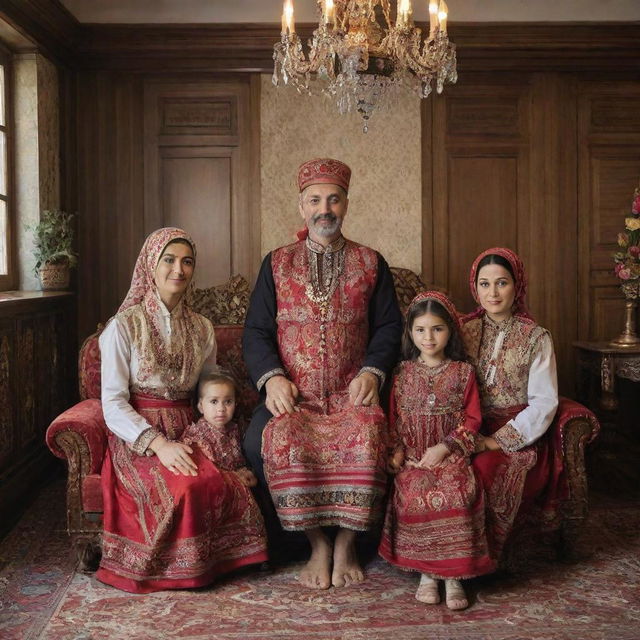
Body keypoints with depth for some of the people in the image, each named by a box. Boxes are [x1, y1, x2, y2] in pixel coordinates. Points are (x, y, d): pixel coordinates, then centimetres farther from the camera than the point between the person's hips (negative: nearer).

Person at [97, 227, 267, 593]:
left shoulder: (202, 329, 12)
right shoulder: (124, 326, -3)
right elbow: (113, 403, -9)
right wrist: (158, 443, -23)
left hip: (186, 433, 4)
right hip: (137, 437, -4)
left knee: (225, 481, -28)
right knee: (186, 486, -32)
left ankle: (219, 560, -4)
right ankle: (177, 569, -6)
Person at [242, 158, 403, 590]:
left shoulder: (370, 263, 13)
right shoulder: (277, 264, 13)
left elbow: (389, 326, 10)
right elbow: (256, 330, 8)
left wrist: (371, 372, -8)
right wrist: (272, 377, -10)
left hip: (351, 392, 0)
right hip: (292, 393, 1)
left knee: (367, 440, -32)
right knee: (270, 441, -30)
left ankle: (347, 545, -13)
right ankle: (318, 545, -14)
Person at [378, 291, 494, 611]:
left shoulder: (462, 372, 7)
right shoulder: (403, 372, 11)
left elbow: (472, 418, 4)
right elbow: (393, 417, 12)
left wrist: (444, 447, -9)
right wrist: (396, 450, -4)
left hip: (450, 454, -1)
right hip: (412, 456, 1)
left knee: (455, 496, -29)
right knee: (416, 495, -28)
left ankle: (454, 576, -18)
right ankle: (426, 572, -14)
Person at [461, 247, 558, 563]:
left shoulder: (536, 338, 4)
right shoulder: (463, 330, 11)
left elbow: (544, 403, -3)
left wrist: (499, 441, -14)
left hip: (519, 439, -2)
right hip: (468, 433, 2)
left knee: (486, 468, -34)